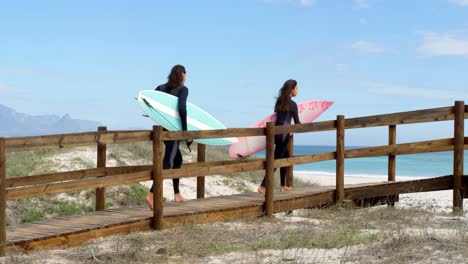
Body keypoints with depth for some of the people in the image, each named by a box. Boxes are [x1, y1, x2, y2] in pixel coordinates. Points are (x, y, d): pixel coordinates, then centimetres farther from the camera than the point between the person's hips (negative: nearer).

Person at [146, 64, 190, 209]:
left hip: (162, 126, 8)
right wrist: (185, 129, -19)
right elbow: (182, 108, -24)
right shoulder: (183, 89, -9)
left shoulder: (162, 87, 9)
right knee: (167, 162, -10)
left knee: (177, 159, 20)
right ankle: (151, 195, -23)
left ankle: (177, 195, 24)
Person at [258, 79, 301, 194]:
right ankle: (263, 186, -11)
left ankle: (283, 186, 24)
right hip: (284, 133, -8)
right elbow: (297, 122, -5)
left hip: (276, 131, 8)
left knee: (286, 157, 20)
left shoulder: (279, 101, 11)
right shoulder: (292, 104, -10)